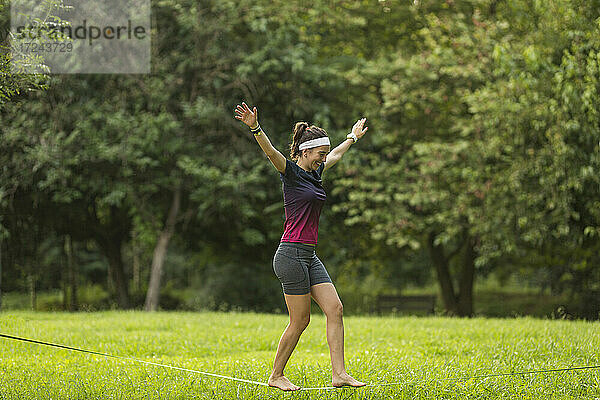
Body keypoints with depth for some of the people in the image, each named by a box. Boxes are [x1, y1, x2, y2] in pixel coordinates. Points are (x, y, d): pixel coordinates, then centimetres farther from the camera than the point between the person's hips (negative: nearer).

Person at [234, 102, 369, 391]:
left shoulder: (315, 172, 15)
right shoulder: (291, 172, -8)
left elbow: (336, 154, 35)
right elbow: (270, 151, -27)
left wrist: (353, 137, 50)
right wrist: (255, 128, -44)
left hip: (310, 257, 9)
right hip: (291, 254, -9)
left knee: (335, 308, -1)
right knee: (300, 320, -4)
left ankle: (339, 374, -2)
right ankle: (276, 376, 10)